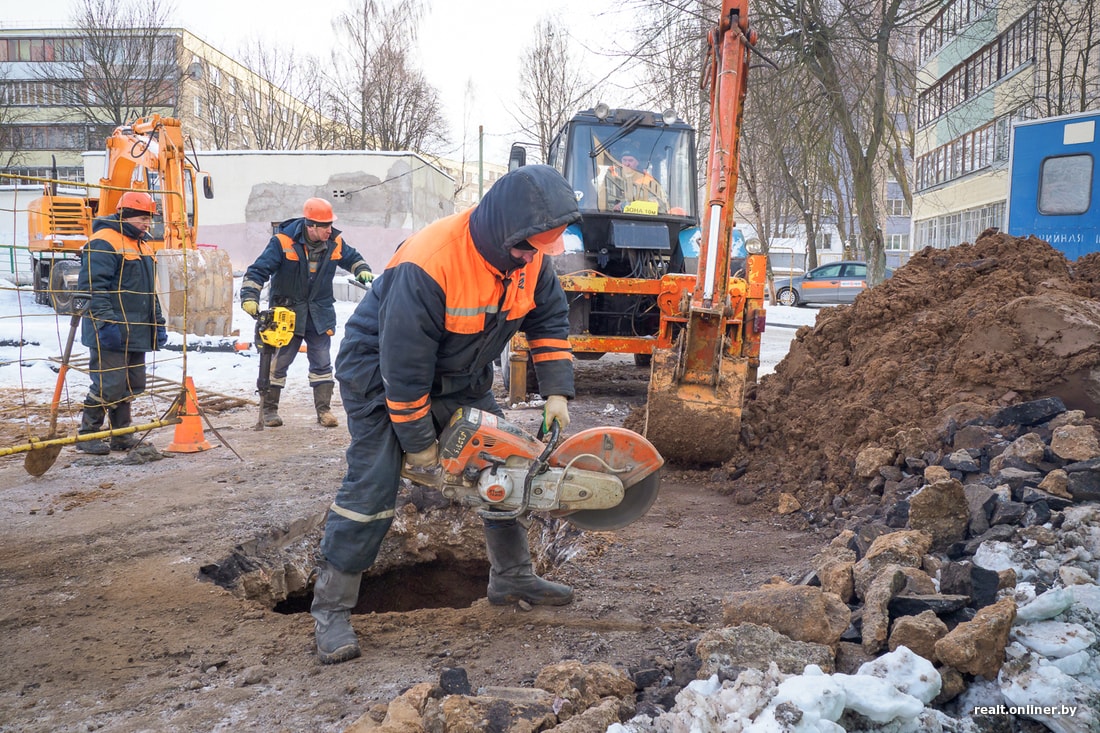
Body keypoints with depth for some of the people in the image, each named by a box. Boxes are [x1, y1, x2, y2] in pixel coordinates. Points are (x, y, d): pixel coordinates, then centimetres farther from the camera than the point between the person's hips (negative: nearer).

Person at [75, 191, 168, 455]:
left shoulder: (142, 246, 20)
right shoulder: (103, 243, -11)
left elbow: (150, 291, 25)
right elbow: (92, 287, -19)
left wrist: (158, 323, 19)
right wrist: (106, 323, -24)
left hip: (136, 333, 9)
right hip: (110, 333, -9)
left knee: (130, 385, 12)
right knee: (108, 385, -8)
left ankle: (122, 436, 22)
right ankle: (87, 436, 6)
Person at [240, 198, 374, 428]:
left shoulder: (335, 243, -3)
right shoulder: (283, 242, -17)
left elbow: (352, 258, 18)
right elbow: (258, 270, -18)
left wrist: (362, 271, 0)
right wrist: (249, 297, -28)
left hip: (320, 313, 4)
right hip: (287, 312, -3)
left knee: (322, 364, 5)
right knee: (278, 362, 4)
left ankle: (324, 409, 13)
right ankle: (268, 408, 18)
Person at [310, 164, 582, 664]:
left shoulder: (529, 254, -14)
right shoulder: (427, 265, -37)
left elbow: (550, 318, 0)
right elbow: (404, 364, -31)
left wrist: (556, 393, -10)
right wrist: (418, 443, -21)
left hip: (459, 378, 7)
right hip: (380, 371, -7)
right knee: (372, 487, -12)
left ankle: (511, 578, 23)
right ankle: (331, 609, 2)